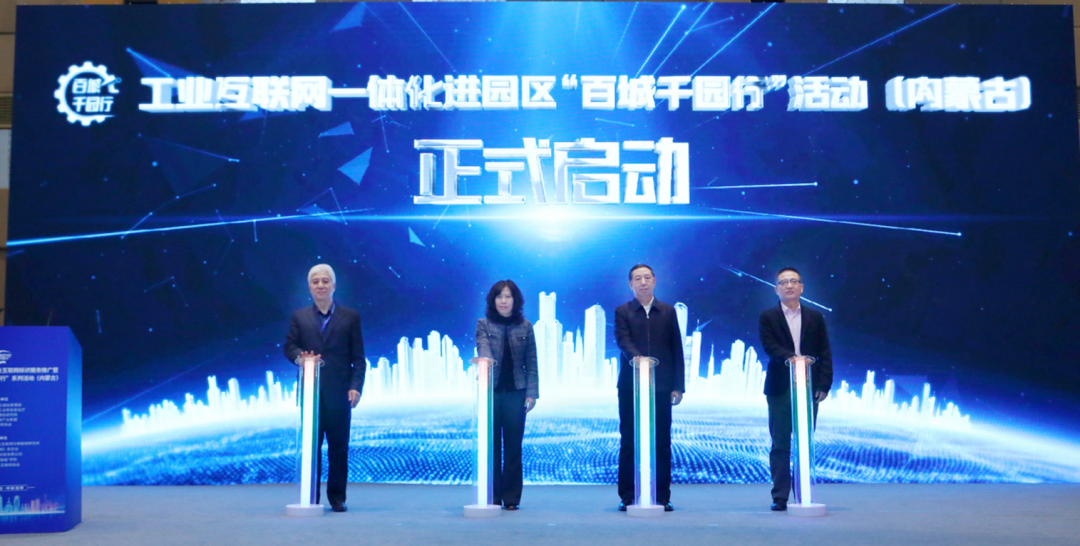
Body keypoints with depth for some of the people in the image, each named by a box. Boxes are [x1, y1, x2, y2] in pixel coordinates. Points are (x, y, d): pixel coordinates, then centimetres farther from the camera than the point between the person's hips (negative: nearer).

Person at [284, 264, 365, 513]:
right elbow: (289, 346, 7)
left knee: (339, 447, 2)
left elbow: (358, 358, 4)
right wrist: (299, 357, -17)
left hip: (339, 393, -1)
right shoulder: (299, 316, 13)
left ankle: (337, 497, 12)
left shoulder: (350, 317, 8)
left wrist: (356, 387, -8)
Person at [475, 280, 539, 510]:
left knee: (513, 445, 3)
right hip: (490, 391, -1)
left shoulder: (525, 327, 8)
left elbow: (531, 363, 6)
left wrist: (532, 393, -1)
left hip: (516, 392, 1)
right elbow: (483, 347, -13)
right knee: (492, 444, 2)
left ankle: (511, 497, 11)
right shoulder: (484, 324, 5)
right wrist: (486, 360, -36)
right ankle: (492, 497, 10)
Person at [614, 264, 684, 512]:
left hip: (661, 387, 1)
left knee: (662, 443, 2)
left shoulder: (668, 312, 11)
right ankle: (627, 497, 7)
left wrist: (678, 386, 3)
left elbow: (677, 349, 9)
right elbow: (623, 340, -10)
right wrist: (635, 356, -33)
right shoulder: (622, 312, 6)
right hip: (630, 386, -1)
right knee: (629, 442, 1)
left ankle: (662, 496, 9)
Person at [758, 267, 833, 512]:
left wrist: (824, 384, -3)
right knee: (780, 444, 0)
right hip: (780, 388, -2)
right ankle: (780, 497, 3)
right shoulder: (768, 317, 5)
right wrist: (791, 358, -26)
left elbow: (825, 353, 7)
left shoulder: (815, 317, 11)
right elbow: (769, 347, -9)